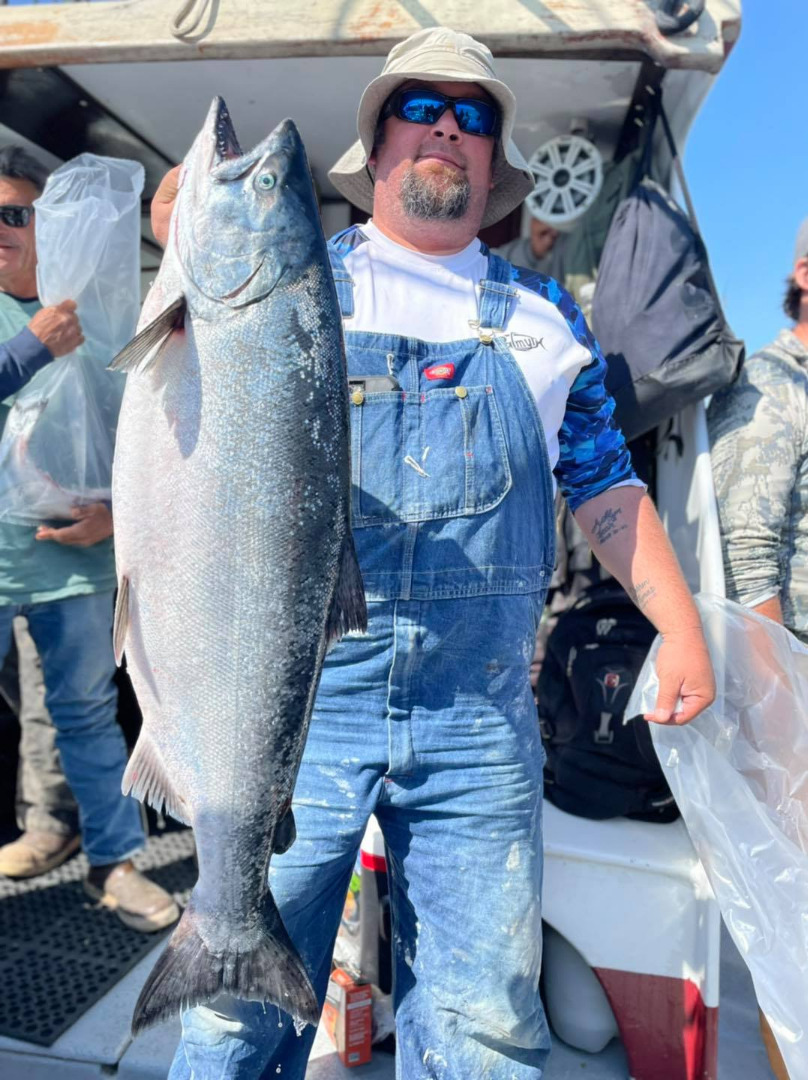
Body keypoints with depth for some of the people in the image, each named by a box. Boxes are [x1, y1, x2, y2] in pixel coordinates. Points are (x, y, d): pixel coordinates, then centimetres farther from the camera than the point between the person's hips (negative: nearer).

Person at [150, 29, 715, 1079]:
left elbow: (605, 484, 15)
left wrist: (679, 623, 6)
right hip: (297, 703, -1)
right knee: (244, 992, 10)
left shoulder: (545, 320, 13)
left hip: (482, 726, 2)